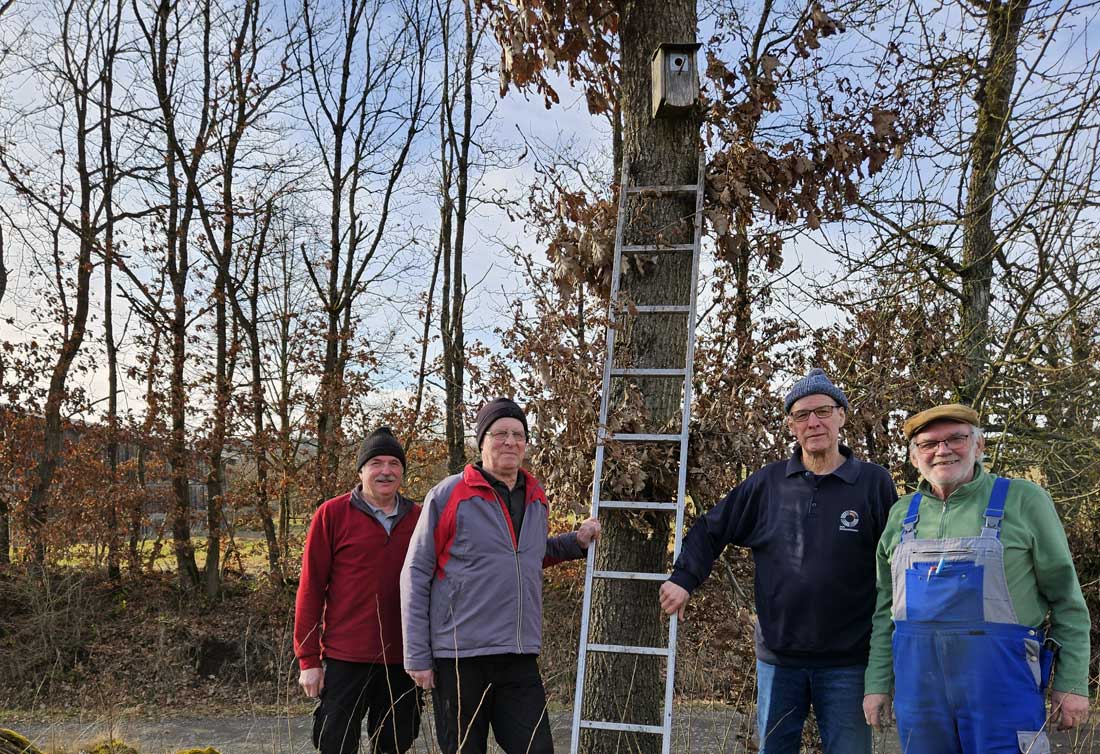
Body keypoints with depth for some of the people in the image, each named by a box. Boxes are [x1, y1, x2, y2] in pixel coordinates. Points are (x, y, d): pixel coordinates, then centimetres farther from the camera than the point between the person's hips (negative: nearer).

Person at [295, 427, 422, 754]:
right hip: (345, 659, -3)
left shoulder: (418, 518, 7)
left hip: (401, 661, 3)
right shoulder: (332, 514, -2)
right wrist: (308, 659, -5)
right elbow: (310, 588, -2)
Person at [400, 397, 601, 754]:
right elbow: (416, 577, -6)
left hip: (521, 658, 5)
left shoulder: (536, 499, 10)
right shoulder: (448, 495, -7)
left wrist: (576, 542, 12)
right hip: (459, 657, -4)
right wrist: (417, 656, -9)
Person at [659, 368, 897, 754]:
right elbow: (711, 530, 11)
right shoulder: (767, 483, 3)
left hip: (846, 661, -2)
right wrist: (683, 579, 0)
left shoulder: (874, 483, -3)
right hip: (778, 656, 2)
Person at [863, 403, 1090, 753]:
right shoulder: (902, 515, 10)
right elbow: (885, 608, 13)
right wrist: (878, 683, 9)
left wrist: (1072, 682, -4)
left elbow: (1065, 597, 0)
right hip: (919, 682, 4)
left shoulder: (1023, 500, -1)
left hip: (1000, 678, -4)